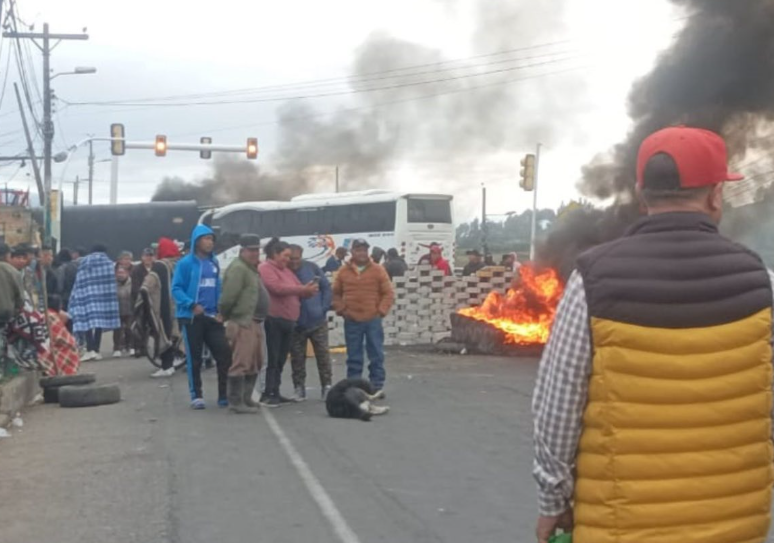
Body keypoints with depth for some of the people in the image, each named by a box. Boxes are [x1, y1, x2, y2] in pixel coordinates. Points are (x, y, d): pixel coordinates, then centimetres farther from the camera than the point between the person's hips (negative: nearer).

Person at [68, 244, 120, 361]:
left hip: (86, 294, 0)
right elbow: (112, 283, 3)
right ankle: (96, 351, 3)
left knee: (88, 320, -5)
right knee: (100, 321, 5)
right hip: (103, 296, 1)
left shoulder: (84, 262, 14)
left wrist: (76, 299, 8)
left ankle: (90, 350, -18)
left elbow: (78, 283, 7)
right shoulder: (108, 263, 14)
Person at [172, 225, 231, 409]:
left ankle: (224, 395, 7)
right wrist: (192, 305, -22)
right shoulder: (186, 263, -8)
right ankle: (196, 396, 13)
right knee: (194, 358, 4)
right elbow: (176, 289, -10)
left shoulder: (214, 262, 10)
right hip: (192, 317, -5)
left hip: (212, 317, 5)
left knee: (224, 354, -2)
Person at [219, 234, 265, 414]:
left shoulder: (253, 269, 20)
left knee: (255, 363, 15)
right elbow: (228, 297, -19)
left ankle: (246, 398, 24)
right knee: (241, 363, -9)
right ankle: (236, 401, -6)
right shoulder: (238, 269, -13)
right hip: (242, 323, -11)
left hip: (254, 323, 11)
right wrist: (225, 316, -7)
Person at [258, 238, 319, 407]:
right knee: (273, 359, -8)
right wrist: (303, 289, -18)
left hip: (288, 321, 8)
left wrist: (309, 291, -4)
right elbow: (277, 287, -20)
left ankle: (275, 393, 15)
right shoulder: (265, 268, -6)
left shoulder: (286, 271, 20)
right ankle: (267, 394, -6)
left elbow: (297, 291, 20)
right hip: (273, 320, -8)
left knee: (281, 360, 10)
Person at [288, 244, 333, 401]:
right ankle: (299, 388, 15)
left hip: (317, 321, 0)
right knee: (297, 358, 6)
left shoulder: (312, 267, -4)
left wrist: (324, 308, -5)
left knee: (323, 354, 5)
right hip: (295, 324, 0)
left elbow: (327, 288, 1)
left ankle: (327, 386, 14)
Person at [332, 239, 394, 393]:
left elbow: (388, 293, 0)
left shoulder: (378, 270, 0)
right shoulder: (344, 271, 5)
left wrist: (381, 311, -8)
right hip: (351, 321, 1)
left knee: (376, 355, 2)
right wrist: (341, 310, -1)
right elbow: (336, 293, 12)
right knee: (354, 357, 6)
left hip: (373, 320, -1)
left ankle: (377, 387, 9)